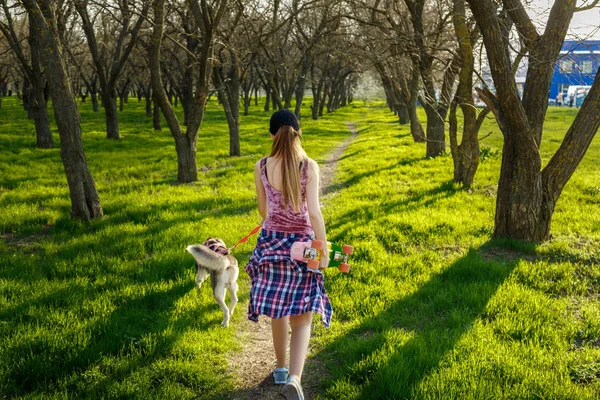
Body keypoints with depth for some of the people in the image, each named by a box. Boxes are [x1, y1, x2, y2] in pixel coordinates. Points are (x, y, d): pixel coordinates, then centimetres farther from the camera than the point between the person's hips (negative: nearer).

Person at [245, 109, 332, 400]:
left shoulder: (261, 167, -5)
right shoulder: (309, 167, -13)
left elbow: (263, 210, 6)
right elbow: (314, 212, -17)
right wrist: (324, 250, -8)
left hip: (271, 242, 3)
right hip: (302, 244, -3)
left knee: (278, 311, 18)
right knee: (301, 316, 3)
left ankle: (281, 369, 33)